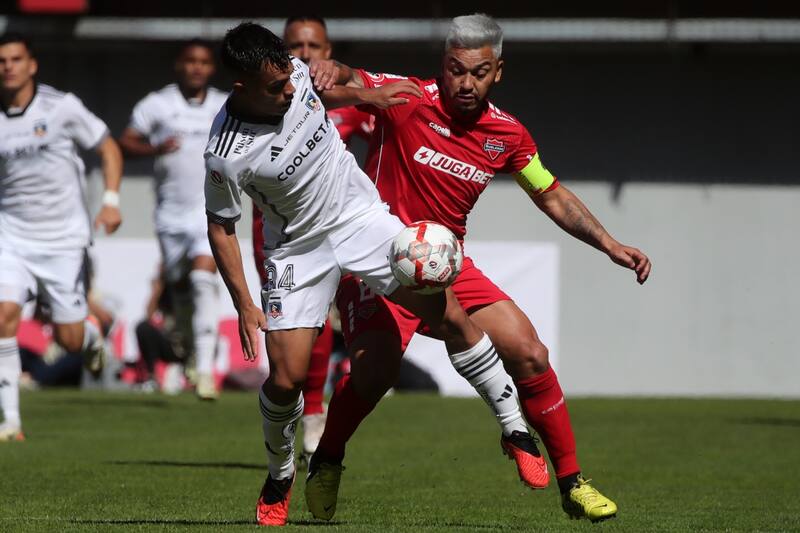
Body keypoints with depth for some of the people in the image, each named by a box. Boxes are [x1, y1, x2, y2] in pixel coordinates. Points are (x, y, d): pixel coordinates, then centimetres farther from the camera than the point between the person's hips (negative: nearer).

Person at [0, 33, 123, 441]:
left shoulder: (62, 107, -8)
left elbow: (108, 148, 3)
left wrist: (111, 200, -8)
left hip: (63, 239, -1)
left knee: (69, 339, 1)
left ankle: (91, 337, 42)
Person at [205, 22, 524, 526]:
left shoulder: (295, 72, -15)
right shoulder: (228, 154, -26)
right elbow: (221, 228, -12)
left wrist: (366, 94, 4)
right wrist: (244, 306, -13)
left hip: (360, 214, 3)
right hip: (298, 248, -3)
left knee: (449, 314, -9)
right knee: (287, 377, -10)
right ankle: (280, 475, 20)